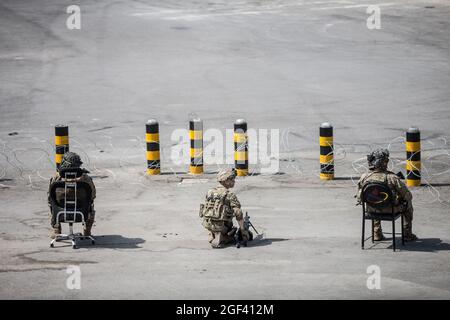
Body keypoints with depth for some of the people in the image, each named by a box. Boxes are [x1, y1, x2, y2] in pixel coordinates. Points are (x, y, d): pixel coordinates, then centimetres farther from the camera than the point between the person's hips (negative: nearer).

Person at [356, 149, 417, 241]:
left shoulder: (364, 177, -16)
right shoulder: (392, 178, -26)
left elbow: (359, 198, -2)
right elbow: (407, 195, -16)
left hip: (373, 210, 3)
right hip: (390, 210, -3)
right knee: (407, 203, 26)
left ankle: (377, 234, 42)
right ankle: (407, 234, 33)